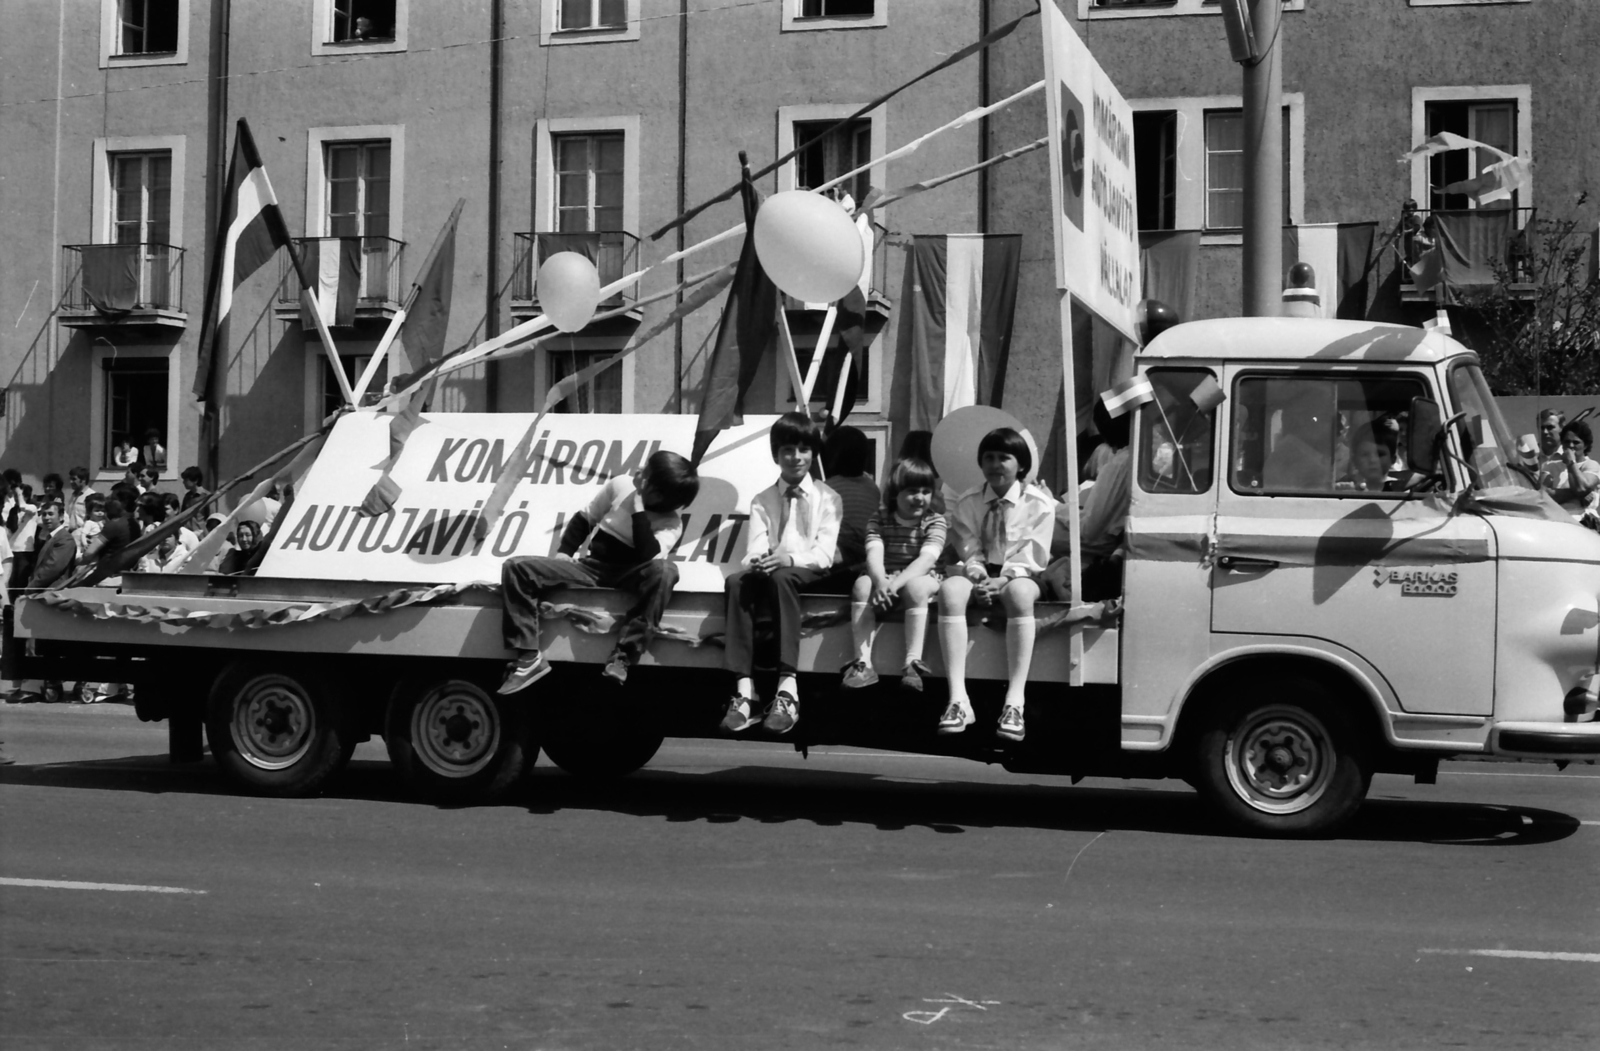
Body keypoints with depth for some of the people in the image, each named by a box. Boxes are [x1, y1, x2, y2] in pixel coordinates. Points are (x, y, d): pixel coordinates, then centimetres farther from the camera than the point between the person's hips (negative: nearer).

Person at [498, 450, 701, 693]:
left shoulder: (671, 523, -12)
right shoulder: (621, 485, -2)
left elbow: (649, 558, -31)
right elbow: (585, 518, 13)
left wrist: (639, 510, -26)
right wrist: (564, 552, 0)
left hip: (629, 575, -3)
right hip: (592, 567, 3)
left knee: (664, 571, -38)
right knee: (516, 567, -15)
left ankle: (622, 659, -37)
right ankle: (529, 657, -19)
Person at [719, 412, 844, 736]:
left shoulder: (828, 498, 7)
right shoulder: (761, 500, 15)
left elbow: (824, 552, -7)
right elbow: (756, 549, 1)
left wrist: (790, 558, -26)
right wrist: (757, 561, -24)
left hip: (812, 572, -3)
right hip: (770, 571, 3)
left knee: (782, 577, -37)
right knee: (736, 581, -31)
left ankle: (788, 688, -46)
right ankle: (744, 690, -40)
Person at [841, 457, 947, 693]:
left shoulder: (935, 521, -5)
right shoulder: (880, 519, 1)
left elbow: (926, 559, -20)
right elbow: (874, 554, -15)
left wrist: (896, 582, -35)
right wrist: (881, 582, -37)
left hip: (921, 579, -2)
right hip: (885, 578, 2)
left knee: (915, 586, -36)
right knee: (862, 584, -28)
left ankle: (913, 663, -38)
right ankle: (863, 663, -32)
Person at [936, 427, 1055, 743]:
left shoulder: (1039, 503, 0)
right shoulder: (968, 503, 9)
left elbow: (1031, 555, -7)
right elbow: (969, 549, 2)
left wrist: (1003, 580, -23)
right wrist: (978, 577, -18)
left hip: (1018, 575, -2)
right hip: (979, 573, 2)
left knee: (1019, 592, -40)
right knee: (949, 589, -33)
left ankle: (1015, 701, -43)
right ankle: (958, 698, -38)